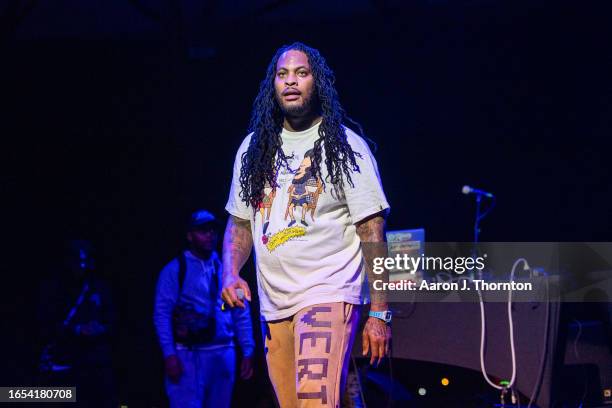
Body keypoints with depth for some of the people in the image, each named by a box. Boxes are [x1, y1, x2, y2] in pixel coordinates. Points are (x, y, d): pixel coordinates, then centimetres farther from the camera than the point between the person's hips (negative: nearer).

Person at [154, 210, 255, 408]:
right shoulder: (175, 269, 1)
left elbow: (242, 314, 13)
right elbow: (162, 314, -4)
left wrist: (248, 352, 5)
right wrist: (169, 354, -14)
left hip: (224, 354, 5)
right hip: (189, 355, -4)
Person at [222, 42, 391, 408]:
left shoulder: (345, 146, -2)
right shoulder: (253, 148, 12)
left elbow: (372, 232, -5)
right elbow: (240, 223, 18)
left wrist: (380, 313, -10)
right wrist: (230, 275, -1)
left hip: (329, 295, -5)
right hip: (274, 305, 6)